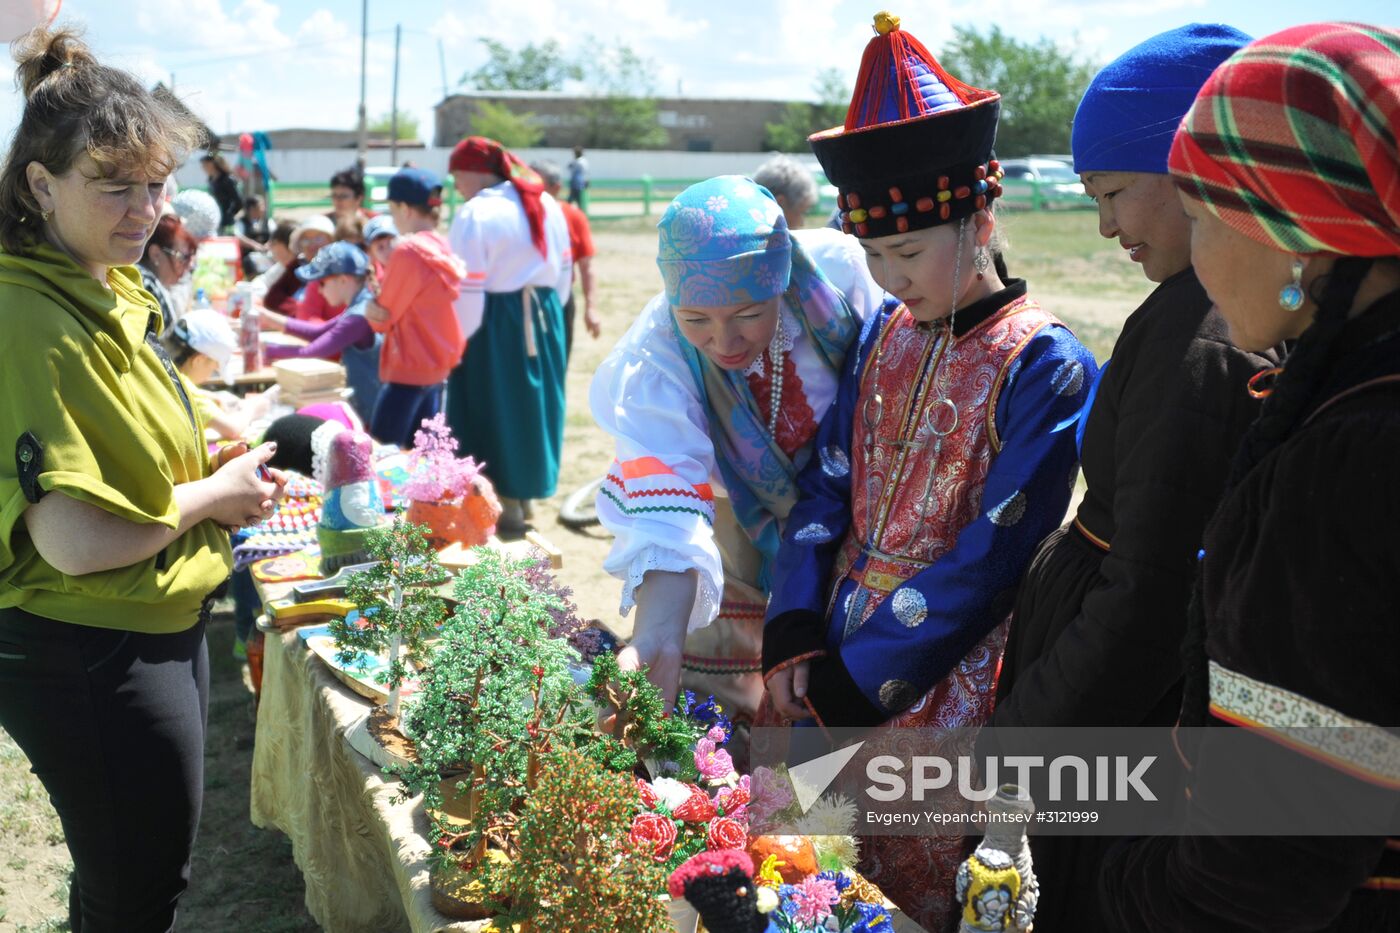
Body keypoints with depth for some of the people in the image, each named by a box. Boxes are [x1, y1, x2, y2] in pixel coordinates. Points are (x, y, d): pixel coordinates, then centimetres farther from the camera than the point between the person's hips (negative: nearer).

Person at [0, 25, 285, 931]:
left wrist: (208, 462, 3)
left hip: (161, 628, 9)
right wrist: (214, 496, -14)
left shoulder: (110, 291, 6)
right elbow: (75, 541, -29)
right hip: (92, 661, -9)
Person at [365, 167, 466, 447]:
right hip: (438, 364, 9)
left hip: (408, 369, -9)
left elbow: (383, 315, -11)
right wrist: (379, 308, 2)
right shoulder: (444, 247, 7)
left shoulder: (409, 251, -18)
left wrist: (371, 309, 8)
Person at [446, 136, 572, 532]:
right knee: (531, 402, 18)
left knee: (496, 411, 5)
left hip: (496, 324, -7)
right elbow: (563, 269, 13)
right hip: (544, 315, 7)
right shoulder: (546, 204, 7)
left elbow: (468, 288, -19)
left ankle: (507, 505, 12)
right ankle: (524, 495, 31)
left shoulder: (475, 214, -16)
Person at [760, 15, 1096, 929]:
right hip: (838, 657, 6)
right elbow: (827, 487, 6)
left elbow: (992, 555, -17)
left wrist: (857, 680, -15)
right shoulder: (883, 338, 4)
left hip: (945, 679, -5)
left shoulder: (1044, 364, -14)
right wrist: (794, 641, -6)